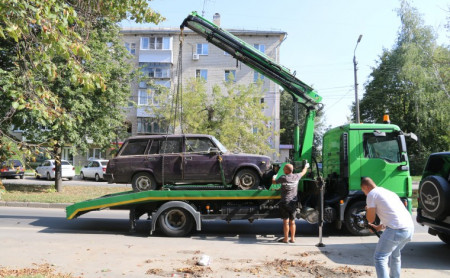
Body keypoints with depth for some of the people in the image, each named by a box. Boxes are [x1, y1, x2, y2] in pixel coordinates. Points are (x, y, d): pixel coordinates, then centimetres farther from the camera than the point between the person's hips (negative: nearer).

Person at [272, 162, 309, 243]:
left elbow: (274, 182, 4)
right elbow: (303, 172, 20)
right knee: (292, 221, 12)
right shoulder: (296, 177, -1)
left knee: (286, 221, 1)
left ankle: (286, 239, 7)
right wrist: (306, 166, 40)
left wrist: (273, 177, 27)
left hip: (285, 202, -4)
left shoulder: (283, 178, -13)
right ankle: (292, 238, 17)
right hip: (293, 202, 4)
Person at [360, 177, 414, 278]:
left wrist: (368, 210, 22)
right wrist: (379, 227, 34)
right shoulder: (388, 192, 25)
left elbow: (371, 219, 3)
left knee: (380, 257, 1)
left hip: (397, 229, -9)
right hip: (410, 227, 9)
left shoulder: (372, 194, 0)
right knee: (395, 254, 29)